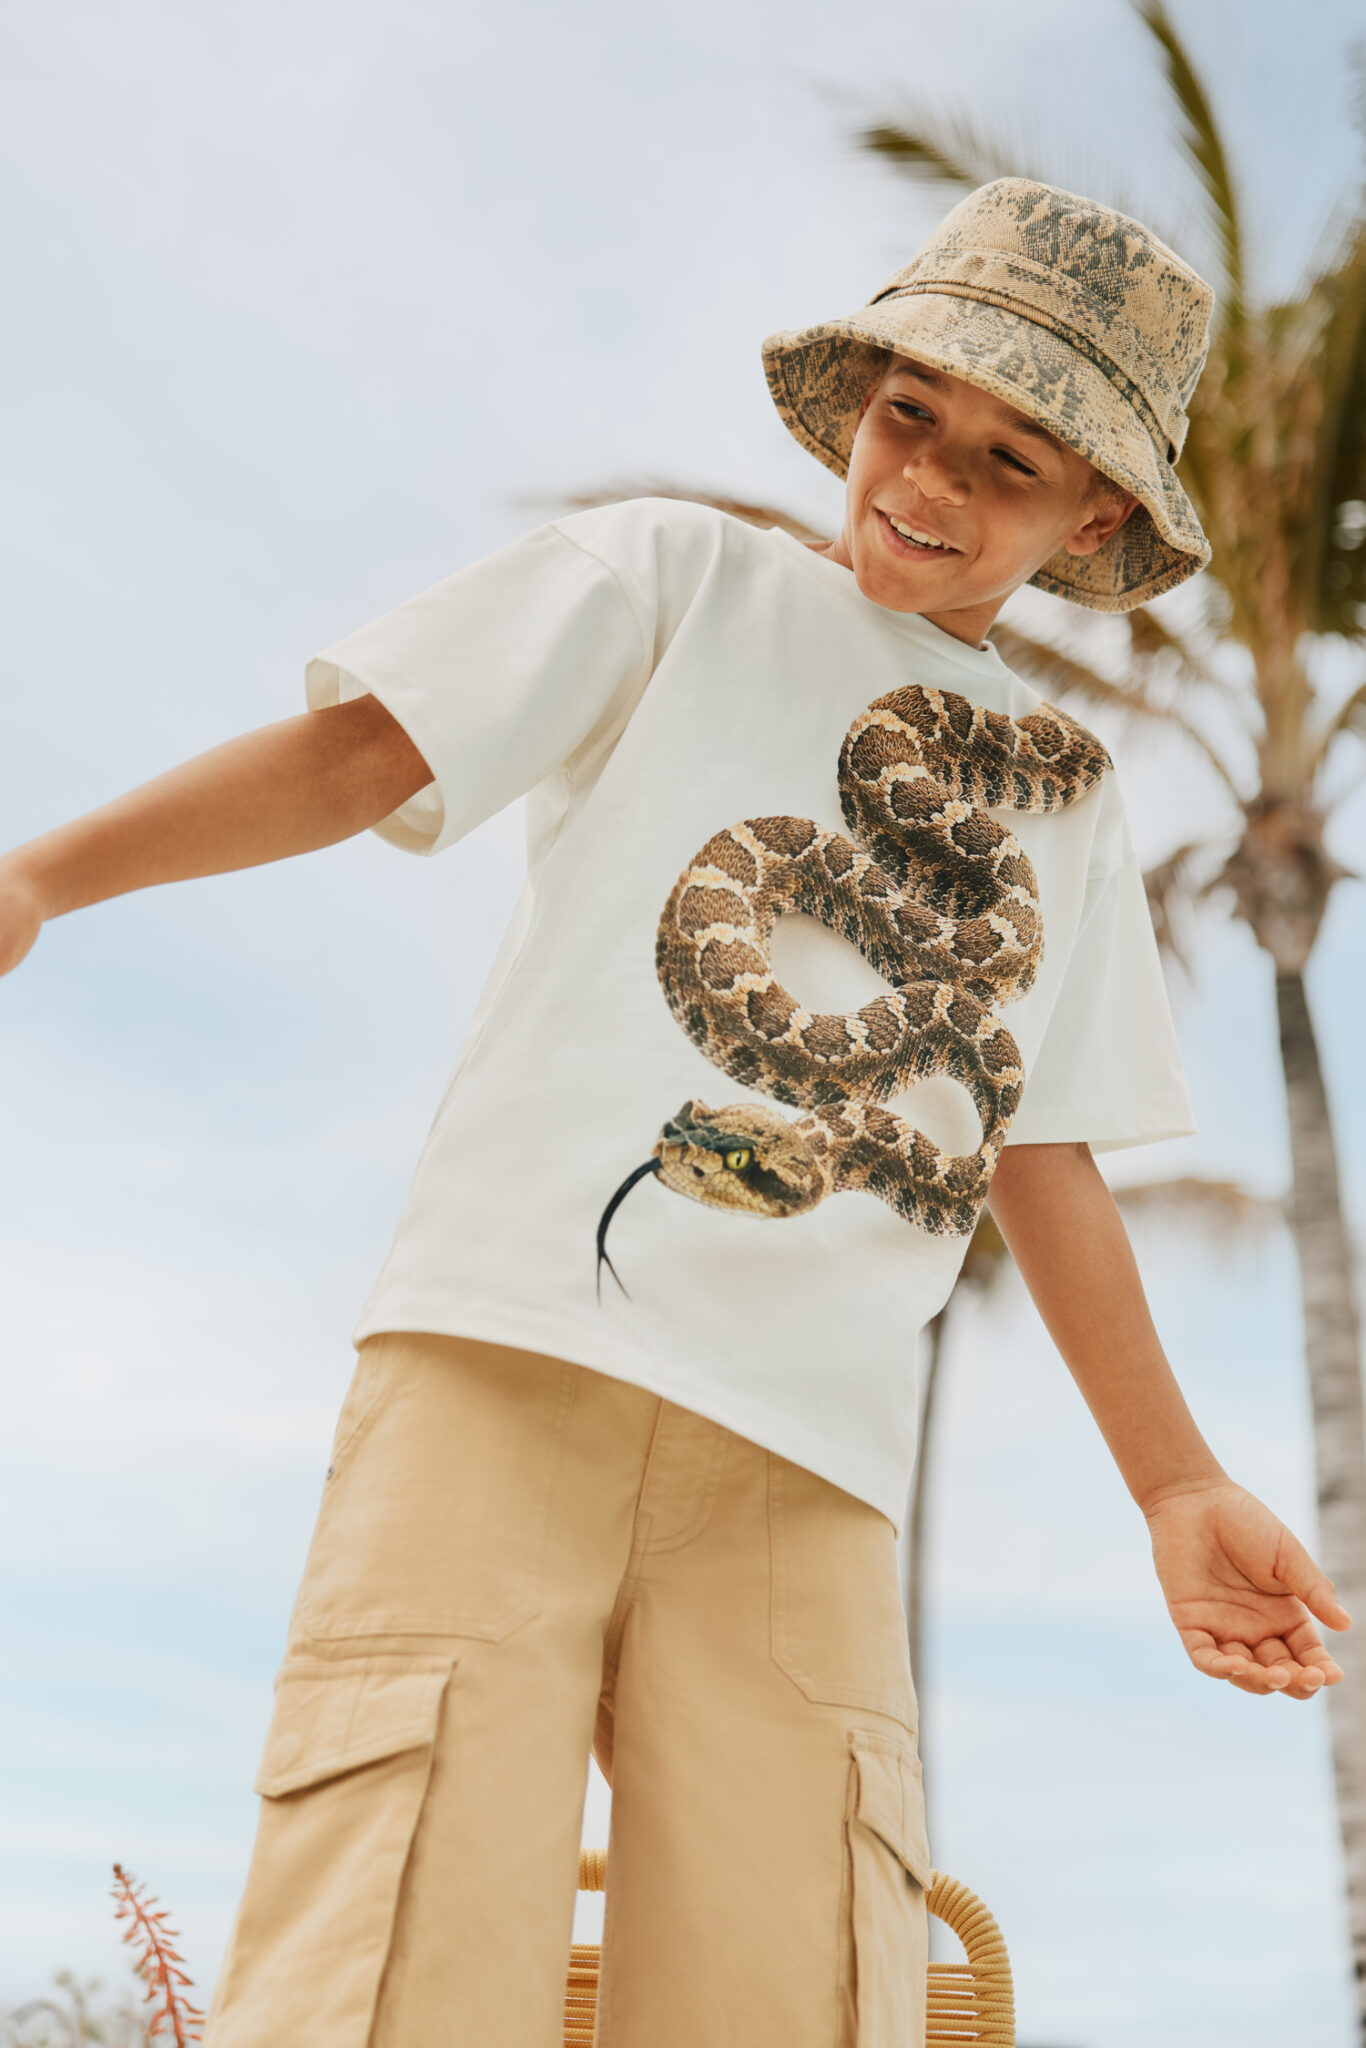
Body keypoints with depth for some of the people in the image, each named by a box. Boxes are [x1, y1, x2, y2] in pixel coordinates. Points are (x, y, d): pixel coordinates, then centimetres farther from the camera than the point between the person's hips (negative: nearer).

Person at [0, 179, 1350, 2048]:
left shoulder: (1065, 791, 24)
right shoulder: (679, 579, 15)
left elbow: (1042, 1155, 22)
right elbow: (367, 749, 5)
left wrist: (1174, 1483, 17)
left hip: (807, 1463, 4)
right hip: (513, 1351, -3)